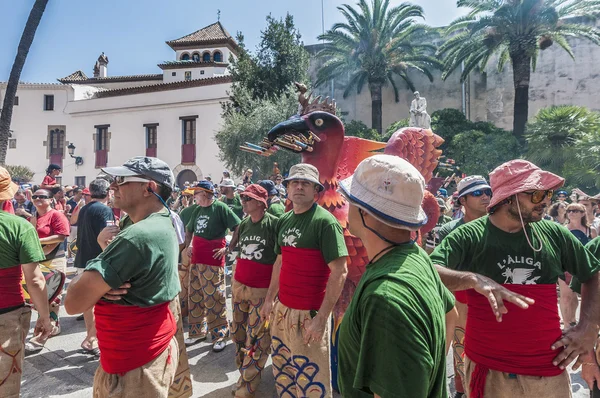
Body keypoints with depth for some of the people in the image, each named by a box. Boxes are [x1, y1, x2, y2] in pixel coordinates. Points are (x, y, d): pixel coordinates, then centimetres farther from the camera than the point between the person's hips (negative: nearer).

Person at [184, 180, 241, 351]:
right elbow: (189, 230, 27)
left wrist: (229, 248, -15)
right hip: (196, 261, 8)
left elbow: (239, 227, -15)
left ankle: (220, 335, 13)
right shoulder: (197, 210, 11)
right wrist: (188, 245, 12)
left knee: (213, 298, -2)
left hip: (213, 262, -7)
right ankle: (197, 332, 29)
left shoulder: (220, 208, -11)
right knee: (194, 297, 14)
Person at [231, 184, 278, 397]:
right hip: (238, 286, 7)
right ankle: (243, 375, 36)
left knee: (256, 339, 3)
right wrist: (235, 279, 17)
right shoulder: (243, 224, 6)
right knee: (239, 332, 17)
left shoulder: (274, 223, -14)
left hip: (262, 290, -6)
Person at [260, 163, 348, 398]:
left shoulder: (325, 222, -15)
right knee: (282, 370, 21)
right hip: (282, 308, 7)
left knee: (310, 378, 8)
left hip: (309, 313, -6)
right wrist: (270, 298, 14)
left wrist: (321, 317, -20)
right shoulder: (284, 220, 7)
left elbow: (339, 272, -18)